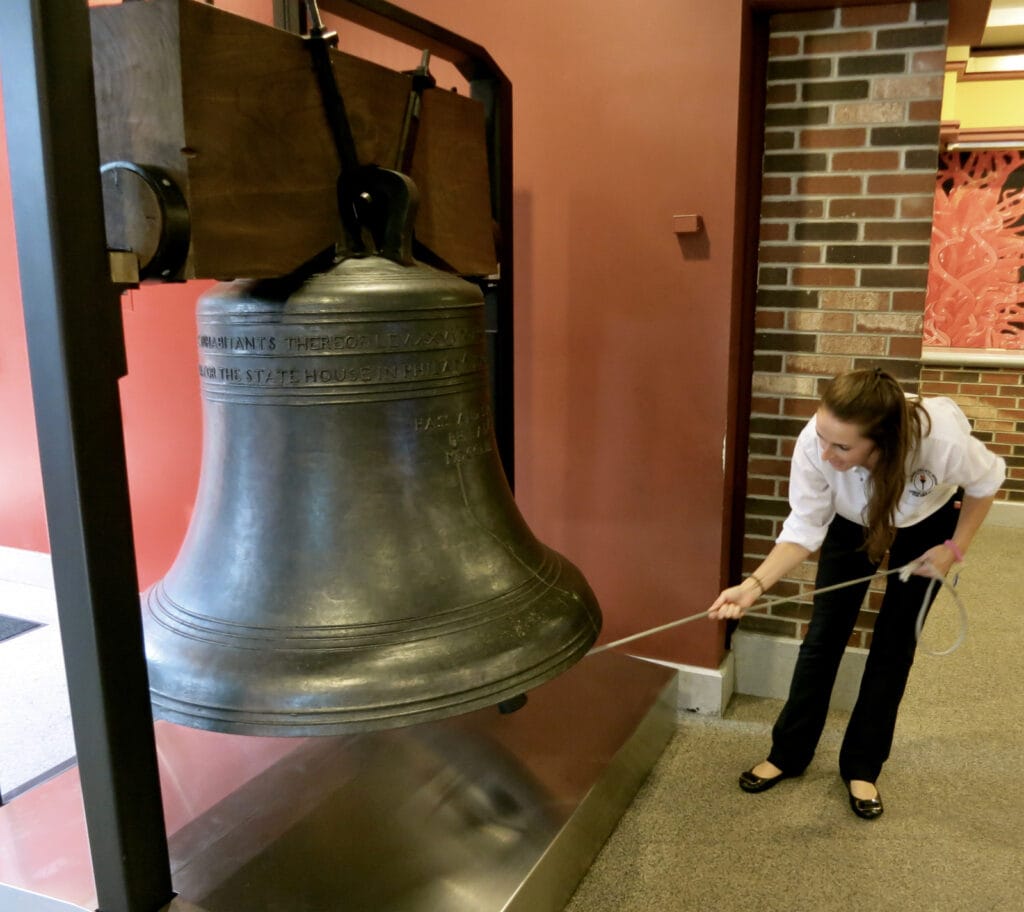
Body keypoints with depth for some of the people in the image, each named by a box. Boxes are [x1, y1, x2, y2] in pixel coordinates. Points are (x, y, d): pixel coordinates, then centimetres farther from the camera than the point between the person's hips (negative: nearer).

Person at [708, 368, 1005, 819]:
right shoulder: (814, 443, -40)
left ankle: (862, 766, 18)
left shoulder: (944, 437, -42)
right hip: (852, 522, 1)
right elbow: (805, 527, -28)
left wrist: (954, 549, -15)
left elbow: (986, 482, -18)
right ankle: (787, 753, 17)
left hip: (928, 523, -1)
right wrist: (754, 585, -40)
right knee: (824, 634, 3)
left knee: (895, 642, 2)